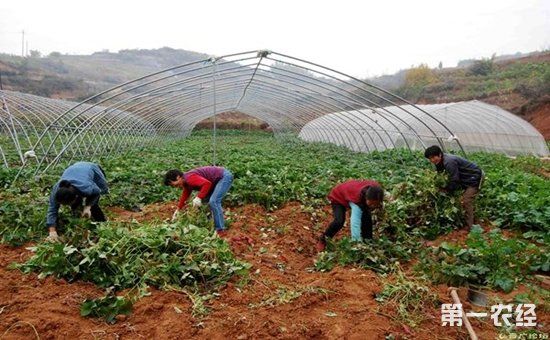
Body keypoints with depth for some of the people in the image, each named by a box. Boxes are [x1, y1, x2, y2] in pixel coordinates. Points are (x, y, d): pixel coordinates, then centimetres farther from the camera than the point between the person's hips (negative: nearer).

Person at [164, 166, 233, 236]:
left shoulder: (189, 178, -22)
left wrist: (199, 197, -33)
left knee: (213, 201, -19)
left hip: (225, 176, -11)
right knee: (206, 199, 15)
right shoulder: (186, 181, 10)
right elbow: (185, 195, 25)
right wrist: (178, 210, 32)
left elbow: (207, 183, -33)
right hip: (217, 179, 11)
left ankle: (220, 230, -14)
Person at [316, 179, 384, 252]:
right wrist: (357, 242, -54)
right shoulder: (358, 200, -47)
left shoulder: (375, 189, -30)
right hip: (338, 197, -6)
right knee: (339, 221, -26)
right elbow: (355, 223, -51)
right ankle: (323, 239, -3)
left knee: (367, 218, -11)